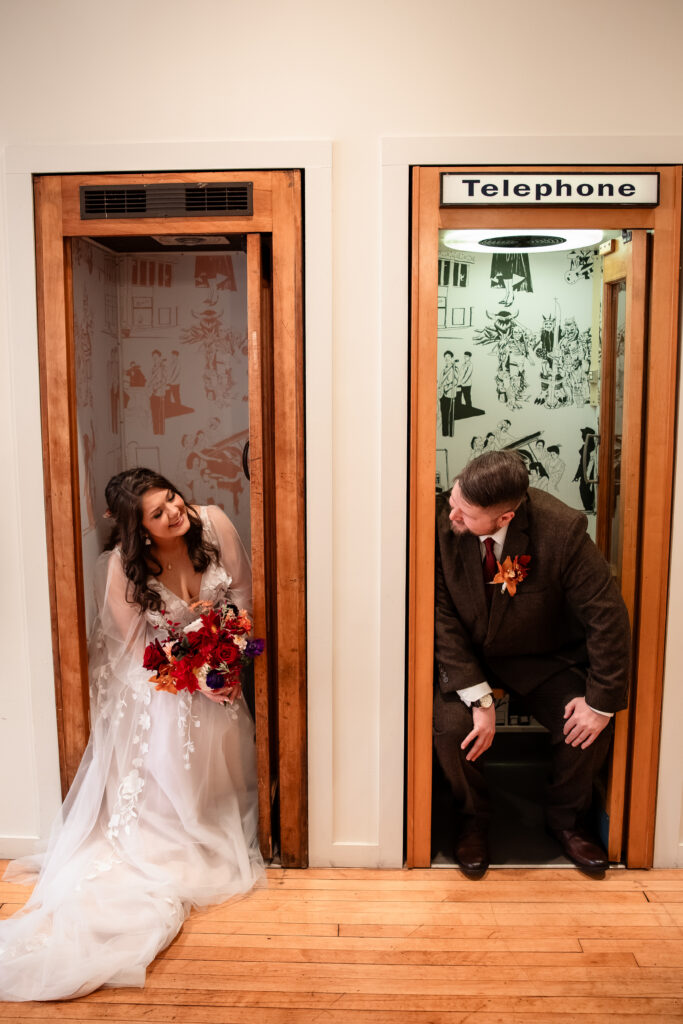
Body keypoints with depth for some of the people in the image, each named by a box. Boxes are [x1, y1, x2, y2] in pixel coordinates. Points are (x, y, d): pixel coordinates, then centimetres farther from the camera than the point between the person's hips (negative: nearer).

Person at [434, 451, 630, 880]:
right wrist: (478, 696, -23)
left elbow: (608, 617, -19)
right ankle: (473, 819, 11)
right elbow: (441, 614, -19)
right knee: (451, 724, -23)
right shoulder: (441, 521, -25)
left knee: (591, 727, -17)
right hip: (467, 655, 0)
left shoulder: (561, 530, -30)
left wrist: (602, 700, -16)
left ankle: (566, 819, 17)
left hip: (544, 657, 0)